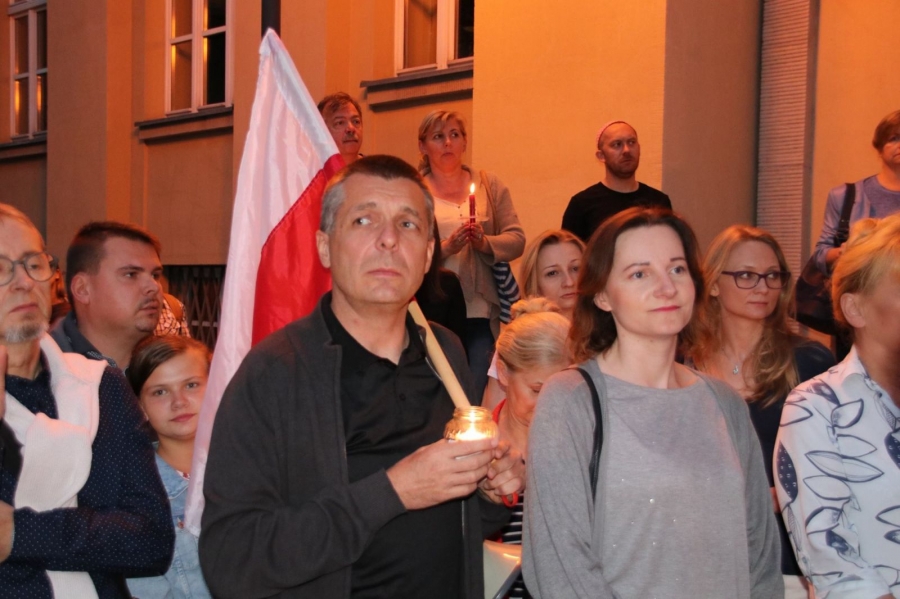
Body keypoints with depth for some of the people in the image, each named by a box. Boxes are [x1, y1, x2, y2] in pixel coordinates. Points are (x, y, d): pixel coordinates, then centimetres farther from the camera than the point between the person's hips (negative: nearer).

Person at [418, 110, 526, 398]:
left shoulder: (490, 185, 14)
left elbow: (516, 238, 7)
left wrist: (486, 243, -10)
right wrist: (447, 247, -16)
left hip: (482, 312, 2)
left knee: (479, 396, -2)